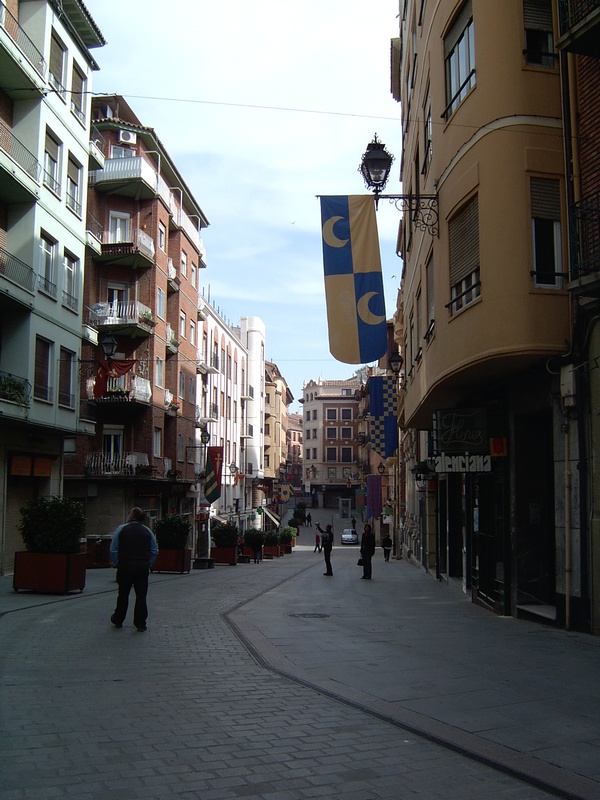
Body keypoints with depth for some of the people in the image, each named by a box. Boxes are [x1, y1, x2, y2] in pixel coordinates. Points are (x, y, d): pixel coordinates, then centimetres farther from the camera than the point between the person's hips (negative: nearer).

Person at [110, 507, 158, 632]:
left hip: (124, 568, -1)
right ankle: (140, 624, 5)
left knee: (123, 595, 12)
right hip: (142, 569, 1)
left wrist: (117, 564, 7)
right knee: (141, 596, 4)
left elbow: (113, 551, -3)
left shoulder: (121, 529, -4)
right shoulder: (147, 531, 3)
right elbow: (155, 551, 5)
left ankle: (118, 620, 26)